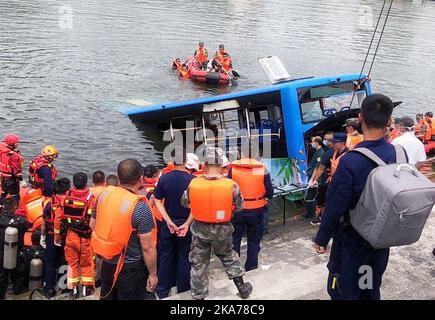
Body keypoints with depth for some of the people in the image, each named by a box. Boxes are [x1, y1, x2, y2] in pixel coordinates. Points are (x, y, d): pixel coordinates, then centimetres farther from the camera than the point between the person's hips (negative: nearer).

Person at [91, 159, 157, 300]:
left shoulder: (105, 194, -7)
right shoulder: (141, 208, -25)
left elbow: (93, 225, 8)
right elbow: (147, 247, -20)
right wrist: (153, 274, -8)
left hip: (106, 263, 6)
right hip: (130, 268, -6)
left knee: (107, 297, 24)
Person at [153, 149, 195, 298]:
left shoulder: (164, 178, -8)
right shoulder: (192, 179, -14)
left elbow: (158, 202, -7)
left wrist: (168, 221, -10)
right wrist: (187, 223, -15)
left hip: (167, 223, 2)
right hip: (185, 223, -2)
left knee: (165, 256, 14)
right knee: (184, 257, 12)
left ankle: (163, 291, 24)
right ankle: (183, 290, 22)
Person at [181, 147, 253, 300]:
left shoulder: (193, 184, -15)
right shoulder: (231, 185, -18)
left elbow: (185, 203, 2)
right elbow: (239, 206, -4)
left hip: (200, 229, 0)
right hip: (222, 230, 0)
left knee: (199, 263, 15)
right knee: (229, 255, 27)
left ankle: (198, 296, 25)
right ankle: (241, 287, 34)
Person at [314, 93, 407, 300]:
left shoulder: (350, 162, -29)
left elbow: (335, 207, -22)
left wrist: (322, 239, -8)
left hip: (352, 241, -5)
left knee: (343, 292, 12)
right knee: (372, 290, 24)